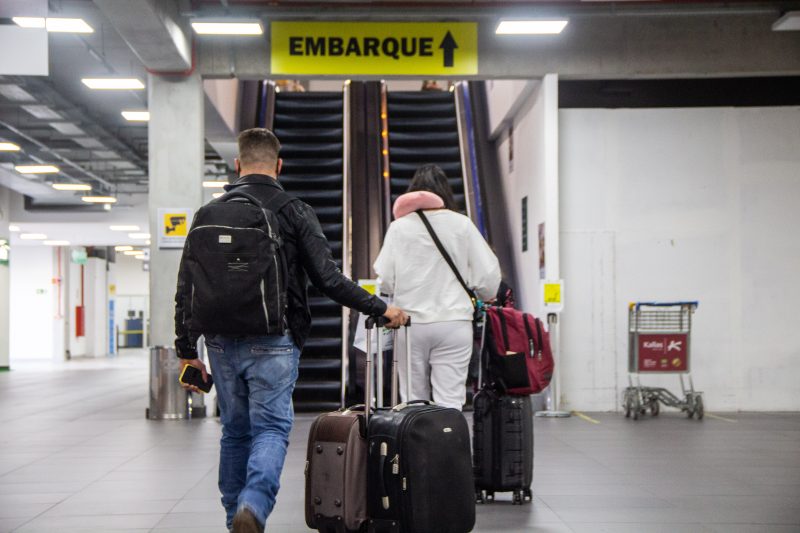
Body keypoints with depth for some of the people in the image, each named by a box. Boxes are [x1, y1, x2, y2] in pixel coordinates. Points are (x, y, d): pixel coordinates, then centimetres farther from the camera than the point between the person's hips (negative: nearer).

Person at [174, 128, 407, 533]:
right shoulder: (295, 212, -2)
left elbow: (186, 288, 6)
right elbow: (327, 279, -7)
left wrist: (187, 349, 14)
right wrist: (380, 309, 3)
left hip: (223, 343, 4)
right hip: (273, 343, -3)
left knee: (235, 432, 15)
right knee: (271, 428, -1)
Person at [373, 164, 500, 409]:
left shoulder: (399, 227, -1)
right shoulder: (461, 225, -1)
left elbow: (385, 281, -2)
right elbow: (488, 274, 1)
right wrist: (485, 296, 23)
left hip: (410, 323, 1)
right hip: (453, 322, -1)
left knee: (413, 401, 10)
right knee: (450, 401, -1)